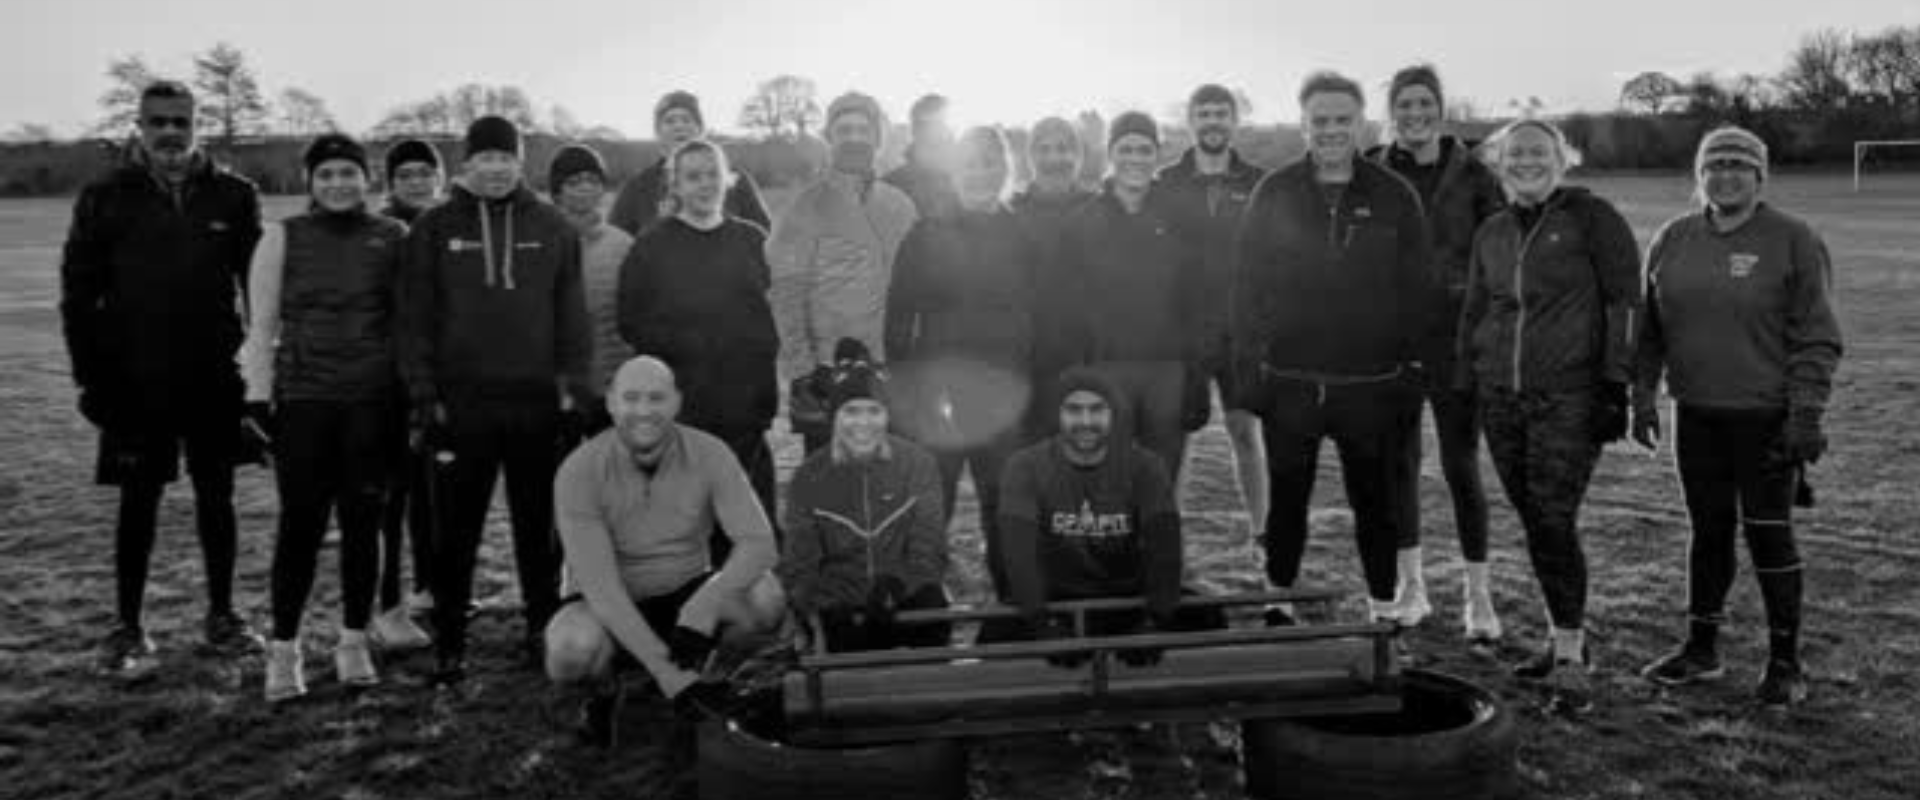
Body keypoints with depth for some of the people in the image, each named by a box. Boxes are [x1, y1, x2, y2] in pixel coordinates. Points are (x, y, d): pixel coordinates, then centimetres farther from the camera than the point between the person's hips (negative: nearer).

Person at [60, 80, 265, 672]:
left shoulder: (233, 196, 2)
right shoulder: (106, 198, 1)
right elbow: (78, 294, 2)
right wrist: (92, 376, -4)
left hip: (216, 379, 1)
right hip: (136, 380, -1)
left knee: (216, 498, 9)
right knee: (138, 502, 5)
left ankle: (221, 616, 22)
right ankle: (129, 628, 15)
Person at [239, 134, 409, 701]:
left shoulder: (393, 238, 6)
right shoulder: (283, 239, 5)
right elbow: (262, 326, 6)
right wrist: (257, 400, 0)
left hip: (374, 402, 1)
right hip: (302, 400, -1)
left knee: (362, 522, 6)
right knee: (301, 522, -2)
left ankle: (354, 643, 18)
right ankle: (284, 649, 10)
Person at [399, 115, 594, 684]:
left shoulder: (552, 228, 8)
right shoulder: (436, 228, 5)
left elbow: (571, 311, 9)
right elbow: (415, 315, 4)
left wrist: (575, 380, 1)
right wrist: (423, 391, -3)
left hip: (536, 401, 1)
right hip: (462, 402, -1)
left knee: (539, 523, 9)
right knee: (456, 529, 3)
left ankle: (543, 630, 20)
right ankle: (449, 646, 11)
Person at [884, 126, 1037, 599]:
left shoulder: (1024, 239, 10)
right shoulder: (927, 235, 6)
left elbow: (1037, 316, 8)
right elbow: (899, 313, 4)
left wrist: (1029, 379, -2)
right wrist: (903, 381, -6)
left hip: (1003, 396, 1)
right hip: (934, 392, -1)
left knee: (1005, 506, 4)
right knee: (929, 506, -1)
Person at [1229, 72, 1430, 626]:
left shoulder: (1394, 197, 3)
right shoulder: (1273, 196, 3)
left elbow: (1415, 294, 4)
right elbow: (1245, 288, 3)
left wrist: (1412, 373, -2)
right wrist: (1247, 369, -4)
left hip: (1372, 384, 0)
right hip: (1289, 382, 0)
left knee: (1376, 500, 8)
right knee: (1286, 499, 10)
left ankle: (1383, 609, 21)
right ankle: (1278, 606, 23)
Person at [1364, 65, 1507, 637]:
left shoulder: (1472, 176, 1)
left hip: (1455, 337, -2)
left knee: (1461, 466, -1)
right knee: (1398, 461, 8)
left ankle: (1479, 596, 9)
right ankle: (1410, 586, 21)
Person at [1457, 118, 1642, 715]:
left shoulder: (1592, 218, -2)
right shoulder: (1492, 233, 14)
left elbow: (1625, 302, -5)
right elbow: (1473, 313, 20)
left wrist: (1616, 385, -11)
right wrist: (1462, 391, 16)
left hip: (1569, 396, -5)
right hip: (1501, 397, 5)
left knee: (1554, 521, -13)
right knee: (1533, 523, 9)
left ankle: (1571, 662, -7)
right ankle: (1563, 637, 23)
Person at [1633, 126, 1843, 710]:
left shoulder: (1793, 241, -5)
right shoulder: (1672, 240, 8)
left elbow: (1817, 338, -7)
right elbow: (1649, 328, 13)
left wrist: (1806, 414, -14)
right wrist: (1643, 396, 7)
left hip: (1765, 419, -4)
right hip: (1697, 416, 4)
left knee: (1768, 535, 1)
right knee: (1708, 531, 12)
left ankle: (1785, 662, 14)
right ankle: (1701, 650, 24)